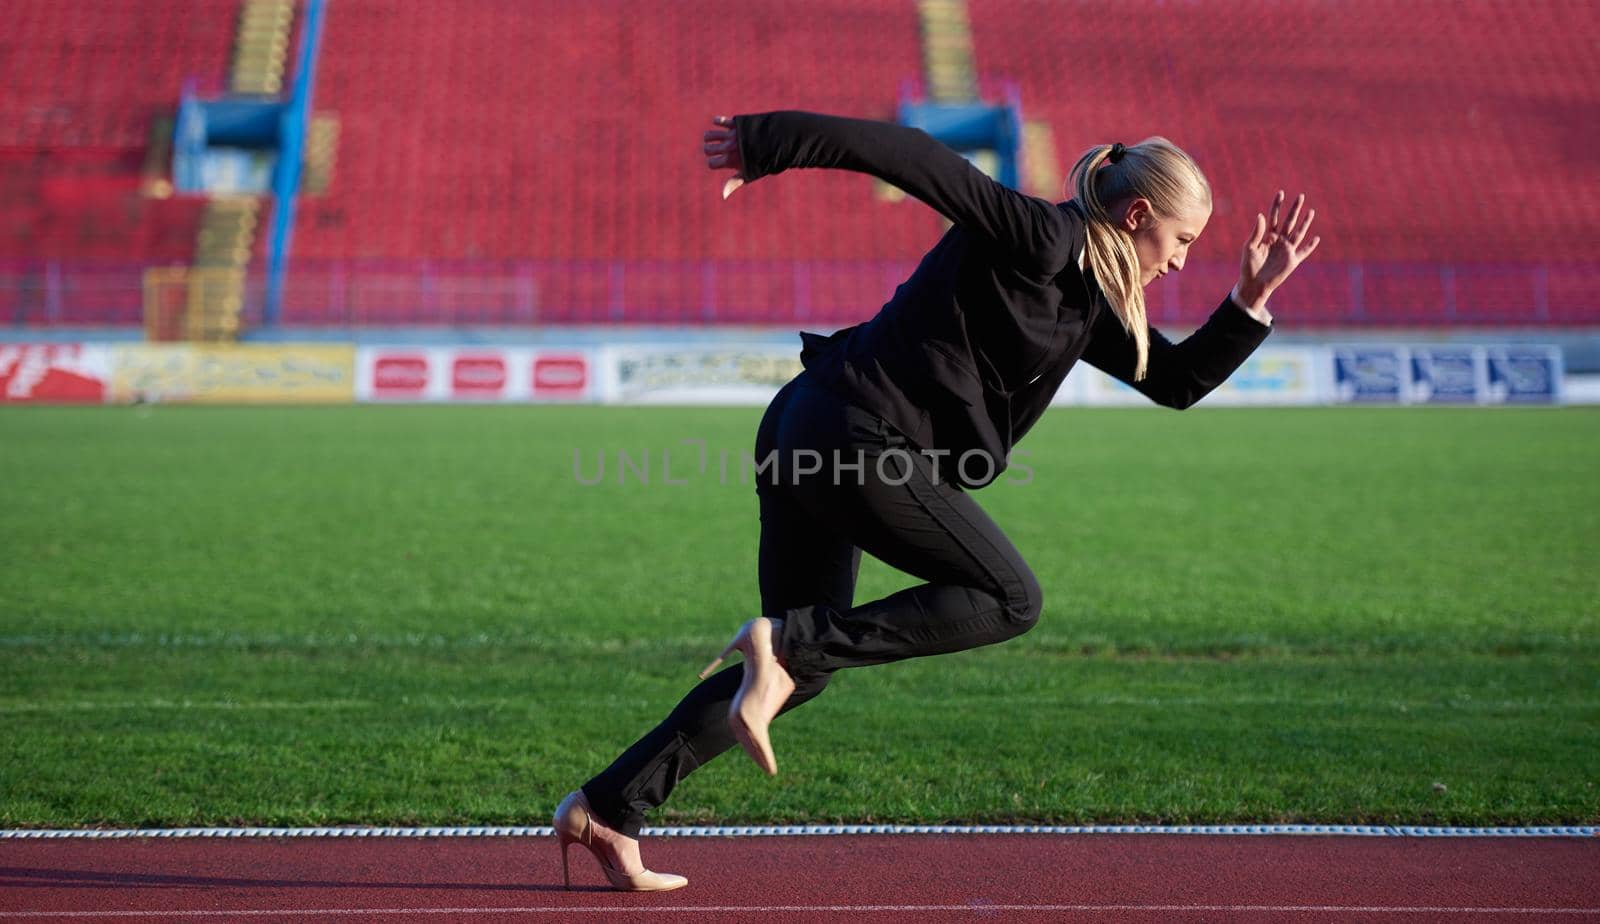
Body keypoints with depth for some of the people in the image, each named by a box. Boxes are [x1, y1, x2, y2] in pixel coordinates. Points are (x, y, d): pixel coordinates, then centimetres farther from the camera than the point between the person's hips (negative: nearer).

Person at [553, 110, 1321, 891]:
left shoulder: (1084, 298, 20)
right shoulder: (1042, 237, -9)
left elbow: (1178, 381, 25)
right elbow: (914, 157, -15)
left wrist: (1251, 300, 15)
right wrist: (765, 145, -16)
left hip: (807, 440, 10)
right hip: (860, 438, -10)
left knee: (804, 668, 13)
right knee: (1010, 600, -4)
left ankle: (605, 810, 10)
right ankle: (787, 640, -13)